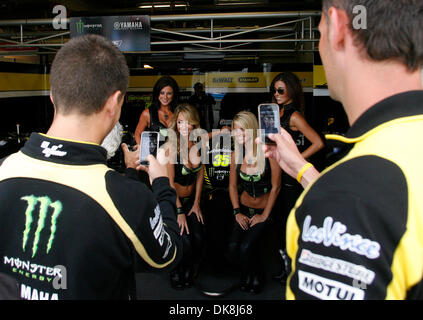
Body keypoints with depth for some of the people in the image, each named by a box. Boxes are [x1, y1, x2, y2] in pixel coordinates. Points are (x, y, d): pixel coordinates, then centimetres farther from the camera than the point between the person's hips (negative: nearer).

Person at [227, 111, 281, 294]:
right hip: (244, 208, 4)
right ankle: (254, 272, 16)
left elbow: (275, 187, -10)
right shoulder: (236, 155, 1)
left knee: (246, 247, -20)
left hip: (264, 210, -4)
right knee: (233, 248, -15)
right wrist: (237, 212, 0)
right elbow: (232, 185, 9)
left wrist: (265, 216, -9)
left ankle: (248, 279, 12)